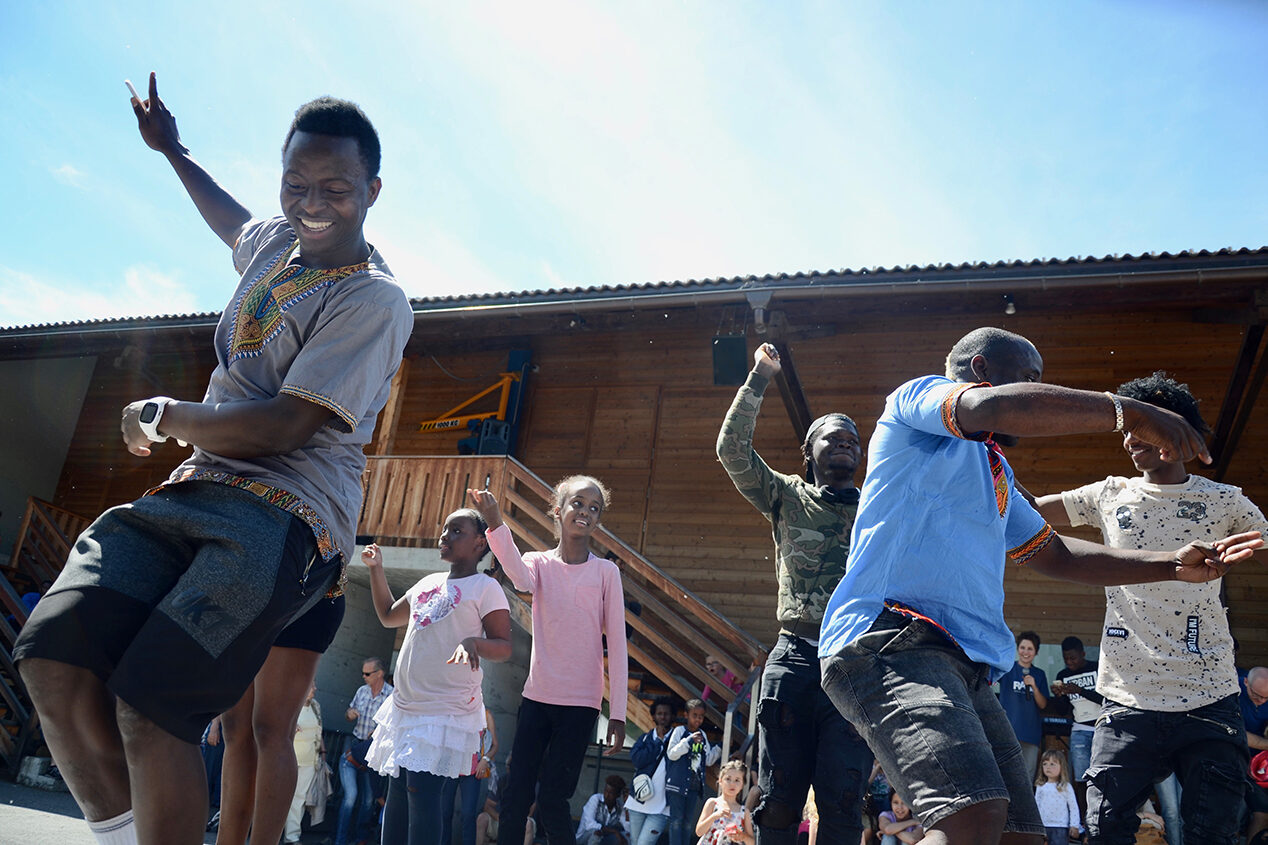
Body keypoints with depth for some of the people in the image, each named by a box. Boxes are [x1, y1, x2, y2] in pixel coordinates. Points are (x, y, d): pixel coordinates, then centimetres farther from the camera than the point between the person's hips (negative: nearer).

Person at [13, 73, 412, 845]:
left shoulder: (375, 299, -8)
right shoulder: (276, 243, 17)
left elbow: (282, 427, -15)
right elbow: (233, 219, 45)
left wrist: (165, 417, -2)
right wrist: (172, 149, 57)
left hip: (288, 513, -7)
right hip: (195, 493, 8)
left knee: (149, 708, -23)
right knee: (54, 656, -12)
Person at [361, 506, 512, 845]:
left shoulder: (485, 587, -5)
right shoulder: (429, 583, 16)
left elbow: (504, 647, -10)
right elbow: (388, 616, 29)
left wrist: (474, 642, -30)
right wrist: (376, 568, 22)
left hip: (447, 709, -7)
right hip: (405, 704, 7)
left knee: (422, 789, -14)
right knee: (397, 788, 9)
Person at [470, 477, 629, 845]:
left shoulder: (606, 572, -1)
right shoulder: (539, 562, 3)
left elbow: (617, 645, -2)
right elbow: (521, 579, -23)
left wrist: (618, 714, -4)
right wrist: (496, 525, -38)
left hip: (581, 703, -2)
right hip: (537, 695, 2)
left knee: (552, 798, -4)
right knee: (516, 794, 4)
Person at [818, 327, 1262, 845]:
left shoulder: (996, 475, 32)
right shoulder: (920, 394, 5)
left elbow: (1057, 556, 37)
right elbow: (996, 407, -17)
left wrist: (1174, 566, 28)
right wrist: (1129, 412, -13)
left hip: (966, 665, 10)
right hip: (890, 637, -10)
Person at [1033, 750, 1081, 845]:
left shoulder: (1066, 787, -2)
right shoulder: (1040, 786, 7)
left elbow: (1073, 807, 1)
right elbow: (1036, 805, 12)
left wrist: (1074, 825, -3)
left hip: (1060, 827, -3)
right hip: (1043, 826, 4)